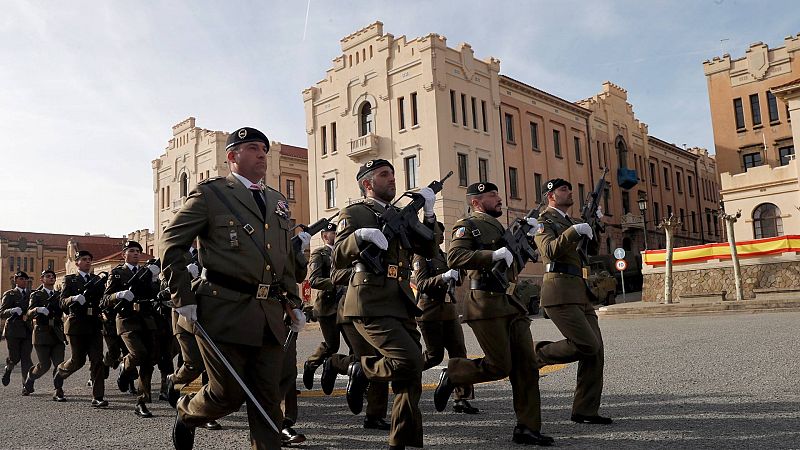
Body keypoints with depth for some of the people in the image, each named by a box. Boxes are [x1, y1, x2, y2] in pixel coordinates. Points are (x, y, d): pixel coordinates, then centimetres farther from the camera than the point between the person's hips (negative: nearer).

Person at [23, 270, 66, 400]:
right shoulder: (36, 295, 3)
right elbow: (29, 313, -8)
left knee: (59, 364, -5)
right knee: (44, 365, -1)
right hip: (42, 334, -3)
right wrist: (37, 309, -30)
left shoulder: (59, 295, 15)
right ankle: (30, 377, 31)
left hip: (57, 334, 3)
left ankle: (58, 392, 1)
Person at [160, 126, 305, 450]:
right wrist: (184, 298, -7)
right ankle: (186, 414, 36)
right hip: (225, 311, -5)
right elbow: (171, 242, -2)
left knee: (268, 397, 6)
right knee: (229, 394, 4)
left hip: (270, 314, 5)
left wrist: (294, 301, 16)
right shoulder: (210, 193, -1)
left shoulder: (279, 202, 17)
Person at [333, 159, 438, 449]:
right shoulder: (354, 213, 2)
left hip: (401, 305, 7)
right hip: (371, 306, -7)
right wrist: (359, 235, -25)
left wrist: (429, 214, -1)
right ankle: (362, 371, 6)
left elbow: (428, 250, 11)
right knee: (410, 362, -21)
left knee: (410, 378, 5)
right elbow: (338, 260, -8)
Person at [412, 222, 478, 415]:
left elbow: (456, 280, 23)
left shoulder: (443, 255, 17)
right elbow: (421, 284, -17)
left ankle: (461, 398, 4)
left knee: (459, 352, 0)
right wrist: (444, 277, -28)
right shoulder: (421, 256, -7)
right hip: (430, 313, -7)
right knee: (435, 355, -1)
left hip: (449, 312, 7)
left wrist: (458, 272, 3)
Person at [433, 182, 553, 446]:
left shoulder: (499, 228, 24)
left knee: (526, 366, 2)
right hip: (486, 305, -8)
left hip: (511, 304, 8)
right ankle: (451, 374, 14)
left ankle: (527, 428, 8)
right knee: (500, 366, -9)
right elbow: (454, 257, -19)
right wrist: (494, 255, -23)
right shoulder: (467, 226, -1)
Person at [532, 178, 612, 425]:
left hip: (580, 293, 8)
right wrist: (575, 231, -22)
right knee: (588, 345, -17)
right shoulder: (544, 221, 0)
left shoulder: (572, 221, 25)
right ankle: (538, 354, 3)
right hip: (560, 293, -8)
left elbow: (593, 249, 20)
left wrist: (592, 226, 6)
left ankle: (586, 411, 8)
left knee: (595, 350, 2)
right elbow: (551, 250, -17)